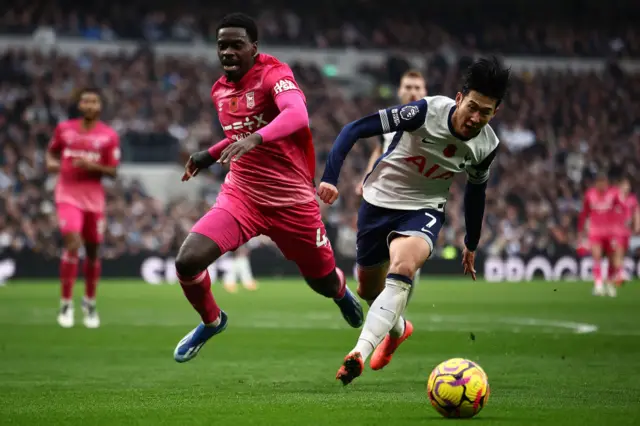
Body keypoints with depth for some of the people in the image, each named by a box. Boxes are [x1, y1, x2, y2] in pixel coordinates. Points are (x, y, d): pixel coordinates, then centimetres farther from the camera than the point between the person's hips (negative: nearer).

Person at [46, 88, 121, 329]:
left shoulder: (109, 136, 0)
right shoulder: (64, 129, 3)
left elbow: (113, 172, 0)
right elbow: (52, 151, 19)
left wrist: (93, 166, -19)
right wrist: (51, 163, -4)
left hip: (94, 197, 1)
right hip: (68, 195, -1)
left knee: (92, 251, 10)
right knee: (73, 243, -19)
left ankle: (90, 303, 31)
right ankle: (66, 304, -10)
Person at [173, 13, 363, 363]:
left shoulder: (274, 74, -15)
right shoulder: (220, 90, 6)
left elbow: (297, 115, -37)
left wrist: (254, 139, -52)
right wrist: (209, 156, 16)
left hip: (292, 200, -4)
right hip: (240, 196, 4)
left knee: (324, 282, 11)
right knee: (187, 260, -18)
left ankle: (341, 291, 52)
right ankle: (211, 321, 13)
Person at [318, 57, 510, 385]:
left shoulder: (486, 145, -10)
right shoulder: (427, 111, -25)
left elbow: (475, 191, 12)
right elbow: (354, 130, -24)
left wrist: (472, 244, 22)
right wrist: (330, 178, -34)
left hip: (424, 210, 0)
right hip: (379, 200, 0)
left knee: (403, 267, -33)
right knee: (368, 289, 15)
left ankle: (360, 353, -42)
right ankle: (397, 328, 51)